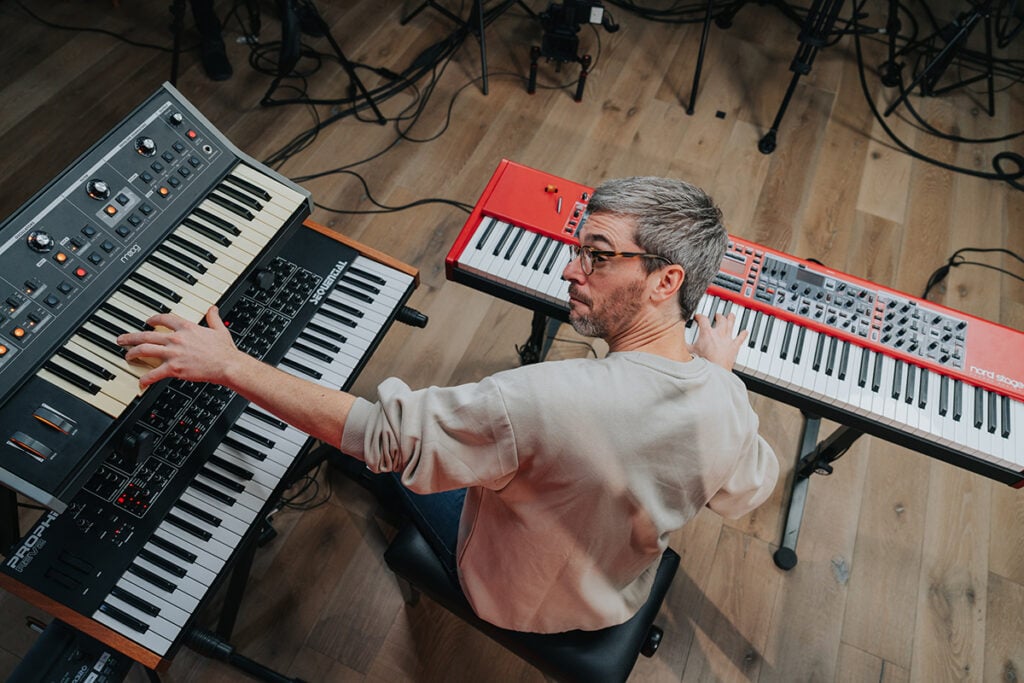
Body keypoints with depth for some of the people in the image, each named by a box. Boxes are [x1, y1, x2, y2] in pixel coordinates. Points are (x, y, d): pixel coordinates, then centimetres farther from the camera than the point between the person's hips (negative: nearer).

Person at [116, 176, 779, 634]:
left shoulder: (543, 402, -45)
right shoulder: (728, 408, -24)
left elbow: (380, 432, -37)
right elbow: (746, 495, -2)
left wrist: (229, 365, -29)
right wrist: (722, 373, 7)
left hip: (514, 600, -5)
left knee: (392, 448, 14)